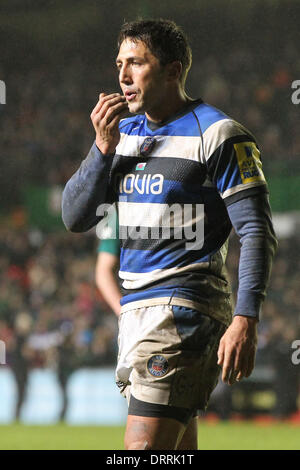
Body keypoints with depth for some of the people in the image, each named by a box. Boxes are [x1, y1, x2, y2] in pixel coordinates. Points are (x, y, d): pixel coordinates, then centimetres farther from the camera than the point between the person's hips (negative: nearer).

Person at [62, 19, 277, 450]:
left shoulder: (218, 134, -7)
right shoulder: (124, 132, 16)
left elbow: (257, 233, -11)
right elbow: (75, 217, 10)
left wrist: (245, 320, -21)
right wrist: (104, 148, -5)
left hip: (186, 311, -8)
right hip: (137, 310, 8)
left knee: (144, 446, -18)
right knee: (174, 448, 8)